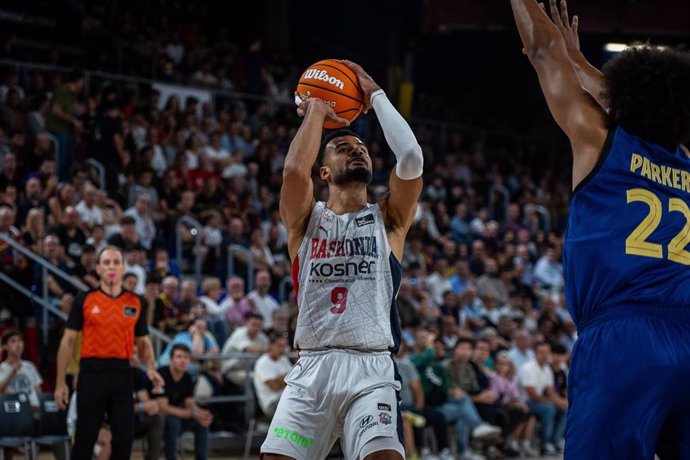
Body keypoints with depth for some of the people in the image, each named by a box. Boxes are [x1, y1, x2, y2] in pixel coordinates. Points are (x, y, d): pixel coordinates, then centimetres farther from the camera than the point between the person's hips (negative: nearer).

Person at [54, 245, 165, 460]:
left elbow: (143, 341, 15)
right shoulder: (84, 300, 1)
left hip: (122, 373, 2)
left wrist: (150, 368, -5)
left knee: (124, 438, 0)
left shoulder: (137, 303, 8)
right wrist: (60, 382, -2)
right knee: (85, 437, 0)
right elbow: (68, 340, 3)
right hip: (92, 372, -2)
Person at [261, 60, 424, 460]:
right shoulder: (307, 218, 13)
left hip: (372, 370, -1)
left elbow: (411, 159, -5)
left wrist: (375, 95, 6)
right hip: (313, 369, 1)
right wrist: (316, 112, 6)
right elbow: (294, 170, -9)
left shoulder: (388, 219, 12)